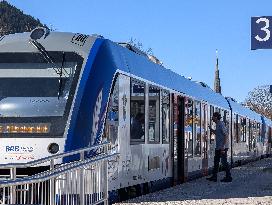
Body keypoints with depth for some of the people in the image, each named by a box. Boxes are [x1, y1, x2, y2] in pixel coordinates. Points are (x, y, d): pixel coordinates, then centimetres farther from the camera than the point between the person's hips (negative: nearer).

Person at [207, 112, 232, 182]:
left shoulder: (221, 124, -15)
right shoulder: (217, 125, 14)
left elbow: (226, 135, -21)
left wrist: (223, 146, -24)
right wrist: (211, 129, 15)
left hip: (223, 147, -10)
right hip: (218, 147, 10)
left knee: (224, 162, -5)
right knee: (216, 161, 11)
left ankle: (228, 177, 3)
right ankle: (214, 177, 15)